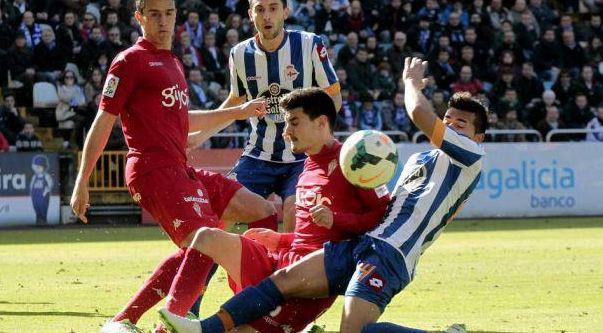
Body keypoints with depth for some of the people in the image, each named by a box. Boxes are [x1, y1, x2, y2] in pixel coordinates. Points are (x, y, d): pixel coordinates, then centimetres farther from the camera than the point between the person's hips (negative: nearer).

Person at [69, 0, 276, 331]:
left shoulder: (172, 63, 23)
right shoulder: (131, 60, -4)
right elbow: (103, 123, -6)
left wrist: (238, 112, 39)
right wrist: (81, 184, -10)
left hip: (180, 172, 10)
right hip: (154, 170, -10)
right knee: (205, 243, -25)